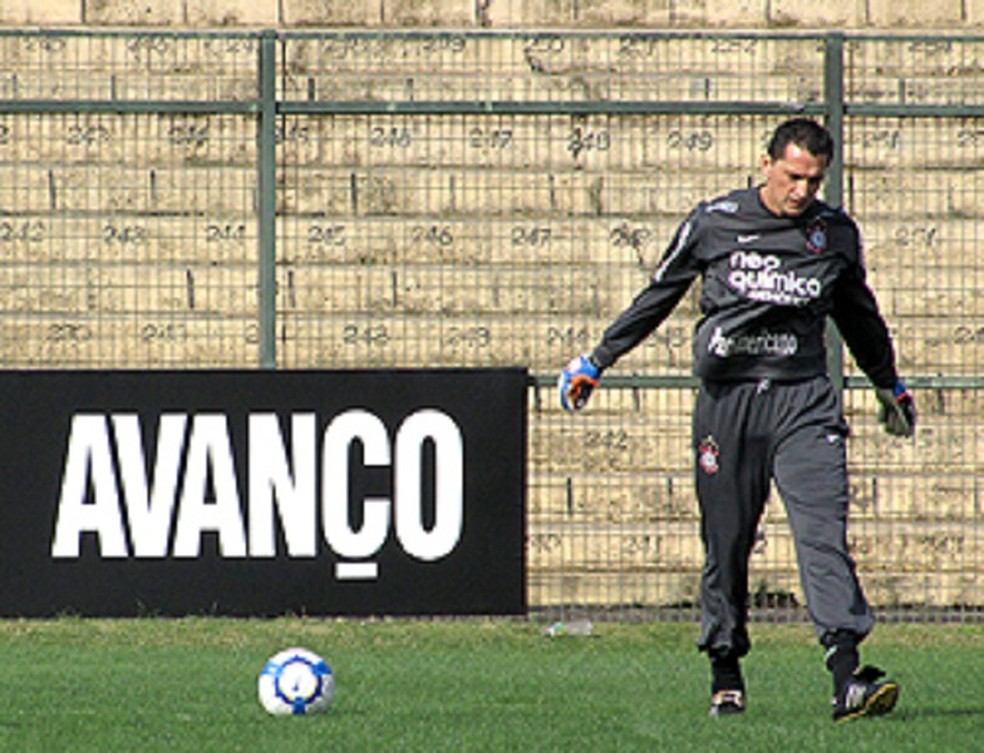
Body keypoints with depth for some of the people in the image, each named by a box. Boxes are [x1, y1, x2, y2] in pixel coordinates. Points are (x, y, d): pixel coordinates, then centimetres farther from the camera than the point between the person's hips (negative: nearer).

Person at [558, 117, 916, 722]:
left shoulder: (836, 233, 7)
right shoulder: (714, 223, 1)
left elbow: (859, 314, 24)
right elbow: (658, 298, 13)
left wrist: (890, 384, 36)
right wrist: (596, 362, 16)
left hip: (804, 400, 0)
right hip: (727, 397, 0)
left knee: (824, 532, -14)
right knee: (726, 543, 4)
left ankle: (847, 674, -24)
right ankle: (726, 672, 17)